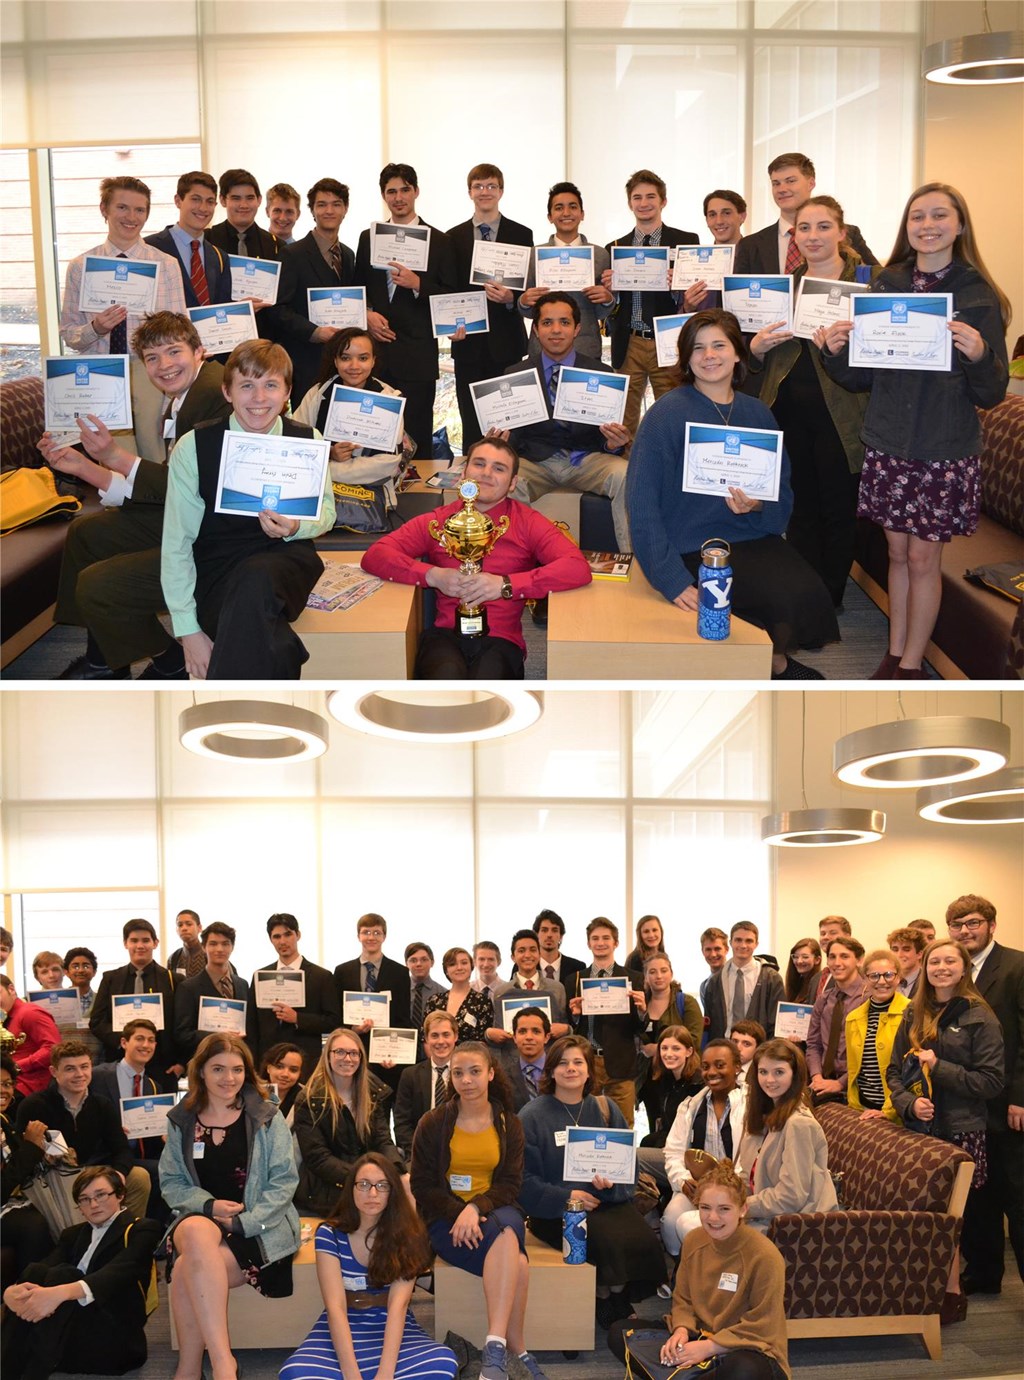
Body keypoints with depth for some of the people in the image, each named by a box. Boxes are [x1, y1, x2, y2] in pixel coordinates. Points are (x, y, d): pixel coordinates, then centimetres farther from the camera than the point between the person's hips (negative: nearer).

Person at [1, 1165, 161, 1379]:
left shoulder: (141, 1230, 4)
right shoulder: (74, 1235, 23)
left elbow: (118, 1272, -17)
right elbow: (44, 1269, 2)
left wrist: (61, 1293, -35)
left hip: (113, 1335, -5)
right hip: (64, 1336, 5)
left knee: (62, 1276, -26)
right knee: (36, 1273, -20)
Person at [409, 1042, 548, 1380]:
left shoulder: (508, 1124, 8)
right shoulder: (433, 1124, 3)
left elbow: (511, 1184, 1)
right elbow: (422, 1186, 1)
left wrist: (476, 1207, -19)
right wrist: (459, 1211, -17)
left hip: (496, 1211, 2)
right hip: (446, 1219, -2)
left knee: (508, 1226, -38)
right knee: (516, 1261, -33)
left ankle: (496, 1344, -41)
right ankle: (516, 1348, -28)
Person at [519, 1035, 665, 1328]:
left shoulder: (606, 1110, 14)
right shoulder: (532, 1115, 2)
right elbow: (524, 1178, -4)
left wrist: (612, 1183, -11)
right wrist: (566, 1197, -15)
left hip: (607, 1202, 4)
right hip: (554, 1211, -4)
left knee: (644, 1240, -25)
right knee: (607, 1240, -31)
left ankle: (620, 1302, 1)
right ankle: (607, 1309, -4)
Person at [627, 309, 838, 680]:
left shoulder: (757, 413, 9)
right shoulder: (668, 413, -7)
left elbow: (783, 498, 13)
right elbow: (642, 502, -13)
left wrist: (759, 507, -12)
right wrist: (672, 579, -21)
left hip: (754, 538, 5)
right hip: (694, 548, -5)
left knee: (811, 592, -22)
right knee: (791, 596, -25)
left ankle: (775, 658, 7)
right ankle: (776, 664, 6)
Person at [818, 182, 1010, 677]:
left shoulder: (978, 296, -6)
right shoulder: (885, 286, 3)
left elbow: (991, 394, -7)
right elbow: (860, 377, 8)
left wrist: (979, 356, -27)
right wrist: (836, 352, -12)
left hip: (945, 450, -3)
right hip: (887, 443, 3)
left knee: (923, 557, 4)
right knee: (897, 551, 13)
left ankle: (911, 665, 18)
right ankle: (894, 654, 26)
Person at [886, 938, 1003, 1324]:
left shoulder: (979, 1018, -4)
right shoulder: (914, 1015, 11)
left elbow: (991, 1081, -8)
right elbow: (895, 1069, 12)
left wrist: (939, 1068, -14)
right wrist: (909, 1102, -7)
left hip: (960, 1132, -4)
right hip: (918, 1128, 4)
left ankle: (951, 1293, 6)